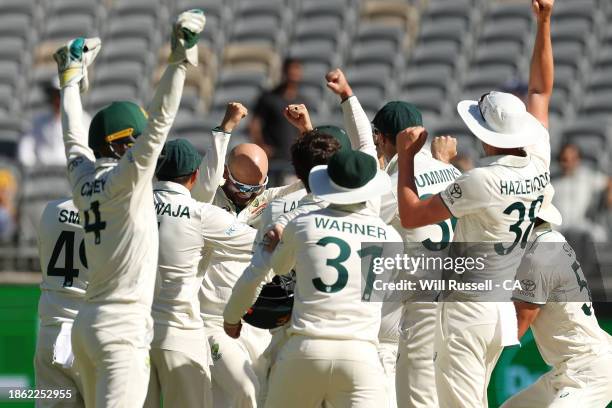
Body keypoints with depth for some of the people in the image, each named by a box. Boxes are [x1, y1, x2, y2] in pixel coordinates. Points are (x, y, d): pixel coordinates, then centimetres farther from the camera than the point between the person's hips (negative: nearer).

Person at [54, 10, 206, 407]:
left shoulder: (83, 177, 9)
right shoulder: (127, 178, -10)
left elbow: (75, 136, 26)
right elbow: (160, 122, -17)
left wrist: (72, 79, 40)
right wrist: (180, 59, -20)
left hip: (87, 323, 9)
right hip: (123, 329, -9)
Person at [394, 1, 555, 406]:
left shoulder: (481, 182, -19)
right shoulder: (538, 165, 1)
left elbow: (411, 215, -12)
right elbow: (541, 90, 14)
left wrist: (406, 156, -3)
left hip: (467, 309, -8)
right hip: (503, 309, 8)